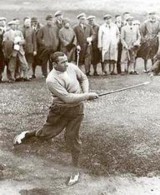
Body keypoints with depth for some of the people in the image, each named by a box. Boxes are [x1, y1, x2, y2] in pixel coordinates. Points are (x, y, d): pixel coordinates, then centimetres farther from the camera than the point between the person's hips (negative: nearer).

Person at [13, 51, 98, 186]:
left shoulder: (72, 67, -9)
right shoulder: (52, 79, -25)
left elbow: (83, 78, 11)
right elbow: (67, 98, -29)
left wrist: (86, 92, -7)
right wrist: (87, 96, -24)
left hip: (76, 109, 3)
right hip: (60, 109, -2)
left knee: (72, 137, 6)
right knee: (48, 132, 8)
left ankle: (75, 171, 18)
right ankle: (28, 134, 42)